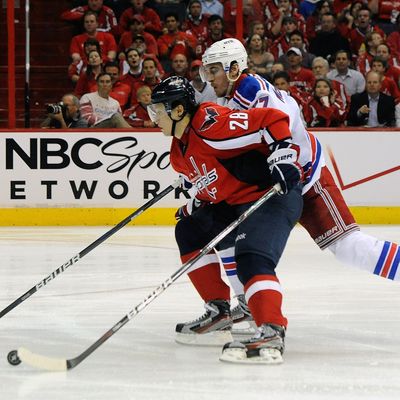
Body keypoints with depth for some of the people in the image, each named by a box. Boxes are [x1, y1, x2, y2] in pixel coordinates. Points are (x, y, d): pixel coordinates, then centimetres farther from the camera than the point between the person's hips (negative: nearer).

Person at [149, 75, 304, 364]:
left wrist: (283, 157, -28)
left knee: (252, 258, -29)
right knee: (190, 231, 16)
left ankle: (272, 333, -41)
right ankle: (219, 313, 16)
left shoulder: (211, 126, -21)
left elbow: (273, 120, -23)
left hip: (274, 193, -11)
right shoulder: (180, 150, 12)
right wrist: (200, 205, 14)